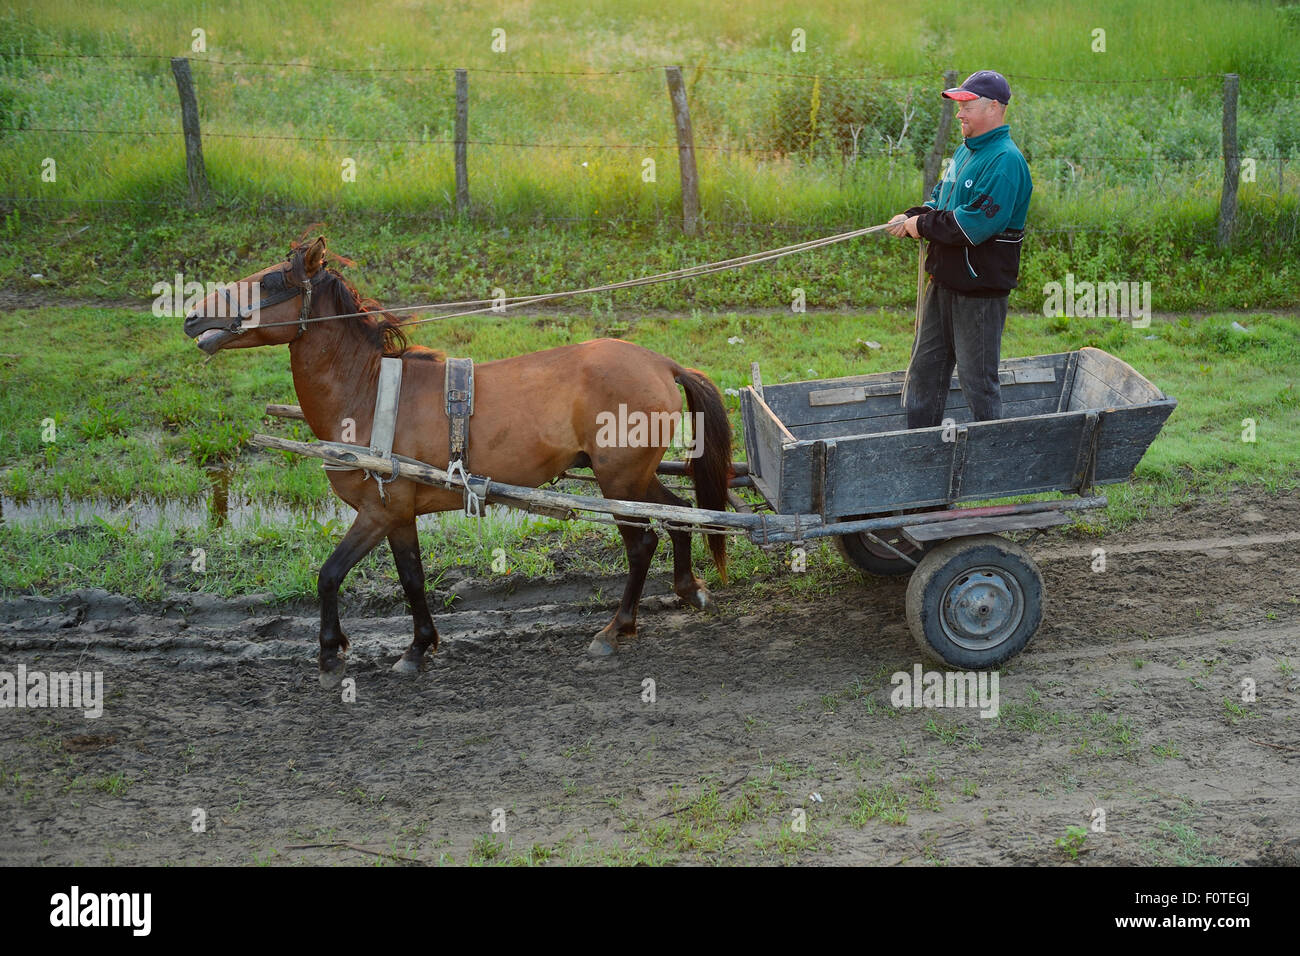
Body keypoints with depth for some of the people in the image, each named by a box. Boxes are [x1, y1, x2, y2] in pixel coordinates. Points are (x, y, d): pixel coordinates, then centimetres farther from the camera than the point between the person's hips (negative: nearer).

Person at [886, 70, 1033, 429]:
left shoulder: (1005, 161, -18)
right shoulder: (965, 151, 12)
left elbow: (976, 224, -26)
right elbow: (940, 196, 22)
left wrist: (922, 225, -15)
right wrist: (912, 217, 0)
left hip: (980, 287, -9)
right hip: (944, 279, 9)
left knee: (977, 377, -1)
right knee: (925, 366, 15)